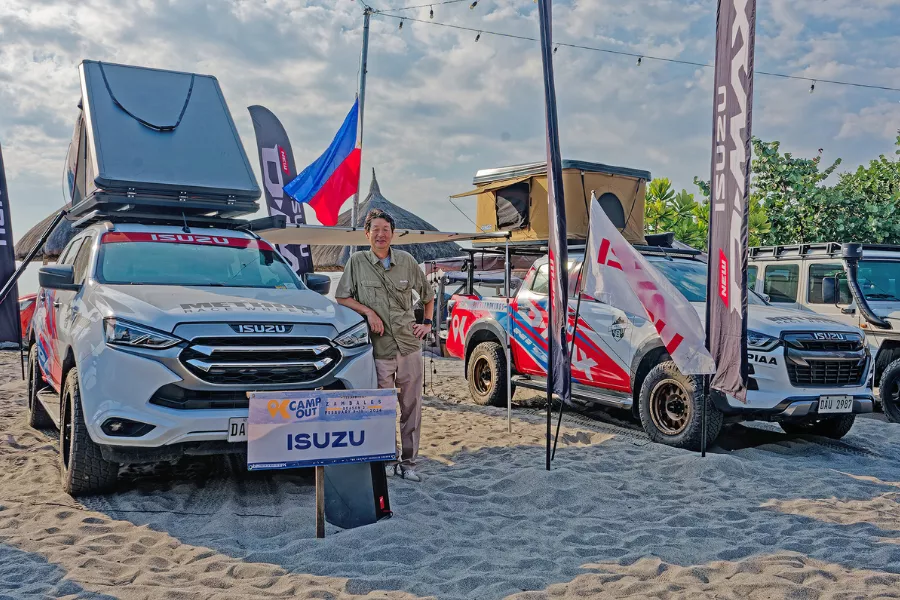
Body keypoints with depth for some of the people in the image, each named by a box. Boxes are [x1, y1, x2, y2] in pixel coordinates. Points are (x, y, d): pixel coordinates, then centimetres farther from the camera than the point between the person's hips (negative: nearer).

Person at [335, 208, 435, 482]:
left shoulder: (407, 261, 7)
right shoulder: (357, 262, 2)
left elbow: (428, 294, 20)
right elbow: (342, 297, 3)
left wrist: (427, 323, 11)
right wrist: (369, 312, -9)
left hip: (410, 346, 2)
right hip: (379, 349, -2)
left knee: (412, 407, 6)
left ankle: (408, 462, 17)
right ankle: (387, 460, 20)